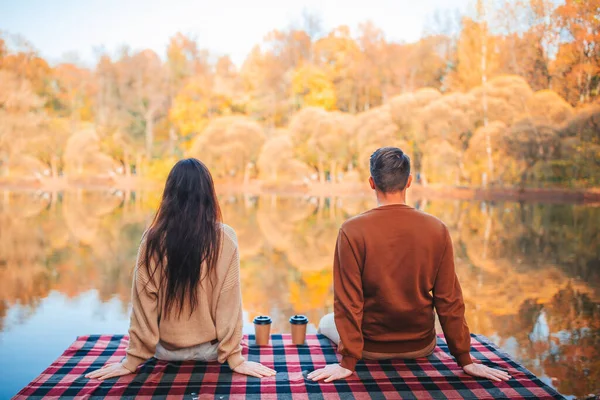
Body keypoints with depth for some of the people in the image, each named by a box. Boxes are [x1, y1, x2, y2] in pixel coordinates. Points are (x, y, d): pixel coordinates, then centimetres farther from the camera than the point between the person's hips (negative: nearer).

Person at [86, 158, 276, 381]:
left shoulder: (153, 239, -14)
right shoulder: (225, 238, -17)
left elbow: (143, 302, -12)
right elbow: (229, 302, -17)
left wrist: (132, 361, -3)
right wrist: (235, 358, -8)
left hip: (165, 351, 1)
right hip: (210, 350, -1)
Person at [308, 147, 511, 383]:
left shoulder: (352, 231, -19)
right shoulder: (437, 230, -12)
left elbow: (348, 301, -19)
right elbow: (449, 300, -8)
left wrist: (348, 362, -12)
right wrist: (465, 360, 0)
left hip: (372, 347, -3)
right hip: (421, 346, 3)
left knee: (326, 323, 29)